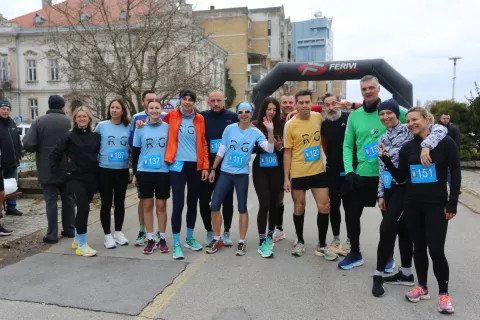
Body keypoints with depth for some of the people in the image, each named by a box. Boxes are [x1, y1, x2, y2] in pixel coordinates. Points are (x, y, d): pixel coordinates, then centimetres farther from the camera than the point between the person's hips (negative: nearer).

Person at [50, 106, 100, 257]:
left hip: (91, 178, 4)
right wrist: (56, 170, -2)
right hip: (75, 178, -4)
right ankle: (81, 244, -5)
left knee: (83, 208, 13)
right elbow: (55, 154, -1)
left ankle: (77, 239, 30)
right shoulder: (69, 136, -3)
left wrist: (99, 172, 5)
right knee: (83, 208, -15)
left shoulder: (96, 136, 6)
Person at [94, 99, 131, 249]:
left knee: (120, 202, 12)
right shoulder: (101, 126, -1)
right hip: (104, 170, -2)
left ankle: (118, 232, 26)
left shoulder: (128, 127, 3)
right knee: (106, 203, 3)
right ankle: (107, 235, 15)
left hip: (123, 170, 2)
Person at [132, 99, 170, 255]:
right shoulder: (140, 128, 3)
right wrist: (135, 173, 4)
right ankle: (150, 239, 16)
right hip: (144, 172, 1)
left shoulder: (167, 127, 2)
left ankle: (162, 239, 17)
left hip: (163, 172, -1)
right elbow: (135, 152, 7)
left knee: (161, 206, 6)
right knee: (147, 205, 6)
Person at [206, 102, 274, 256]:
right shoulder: (229, 128, -2)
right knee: (214, 205, -1)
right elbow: (221, 150, 4)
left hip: (242, 174, -1)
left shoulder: (255, 132, -3)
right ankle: (217, 239, 16)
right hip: (225, 172, 1)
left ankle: (242, 242, 16)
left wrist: (270, 131, -24)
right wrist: (213, 169, 5)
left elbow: (269, 149, -13)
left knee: (242, 208, 5)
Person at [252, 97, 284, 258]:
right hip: (260, 170, -2)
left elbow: (286, 150, 7)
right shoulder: (255, 127, -3)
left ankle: (270, 236, 30)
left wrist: (280, 147, -13)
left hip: (276, 170, 2)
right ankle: (262, 243, 1)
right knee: (264, 204, -7)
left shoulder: (281, 126, 1)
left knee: (274, 204, 10)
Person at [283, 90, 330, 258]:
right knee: (299, 208, 10)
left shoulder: (318, 117, 0)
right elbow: (287, 152, -6)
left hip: (318, 171, 3)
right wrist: (286, 178, -7)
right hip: (298, 174, -3)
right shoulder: (290, 125, -9)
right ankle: (300, 241, 30)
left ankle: (322, 245, 18)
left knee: (324, 207, 3)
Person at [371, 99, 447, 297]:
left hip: (405, 187, -7)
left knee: (387, 228, -12)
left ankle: (379, 274, 0)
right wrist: (381, 194, 10)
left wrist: (426, 146, -39)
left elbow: (440, 130, -22)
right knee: (402, 229, 12)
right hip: (390, 187, 7)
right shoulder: (382, 139, 12)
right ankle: (406, 273, 22)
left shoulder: (409, 130, -8)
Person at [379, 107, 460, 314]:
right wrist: (386, 159, -7)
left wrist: (452, 203, -8)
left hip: (437, 204, -3)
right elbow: (400, 178, 6)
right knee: (418, 247, 11)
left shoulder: (445, 143, -5)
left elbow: (455, 174, -4)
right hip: (412, 204, 4)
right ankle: (422, 287, 26)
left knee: (436, 250, -6)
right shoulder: (407, 147, 4)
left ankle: (444, 293, 13)